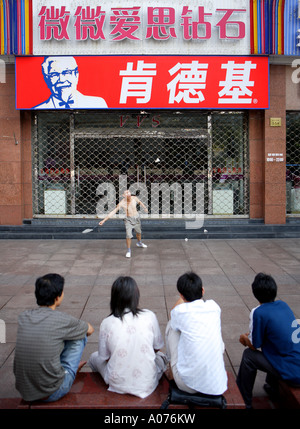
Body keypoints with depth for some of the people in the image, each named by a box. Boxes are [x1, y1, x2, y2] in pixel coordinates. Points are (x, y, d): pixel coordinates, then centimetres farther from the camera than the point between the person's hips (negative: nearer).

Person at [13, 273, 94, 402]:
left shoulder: (23, 317, -2)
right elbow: (90, 330, 6)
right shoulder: (62, 319, -15)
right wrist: (74, 327, 27)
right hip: (51, 393, -5)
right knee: (80, 335, 7)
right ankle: (70, 368, 30)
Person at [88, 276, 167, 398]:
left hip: (117, 385, -1)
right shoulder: (149, 316, -9)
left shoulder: (106, 323, -10)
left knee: (94, 357, 26)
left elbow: (104, 357, 0)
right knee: (161, 356, 32)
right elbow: (157, 348, 4)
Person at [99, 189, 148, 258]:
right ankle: (128, 251, 2)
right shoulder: (121, 203, -22)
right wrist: (104, 220, -27)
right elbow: (113, 212, -22)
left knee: (138, 232, 24)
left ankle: (139, 243, 55)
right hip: (128, 220, -4)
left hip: (136, 218, 4)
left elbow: (139, 202, 11)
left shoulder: (134, 198, -14)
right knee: (129, 235, -17)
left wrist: (145, 208, 26)